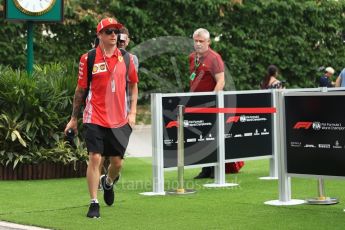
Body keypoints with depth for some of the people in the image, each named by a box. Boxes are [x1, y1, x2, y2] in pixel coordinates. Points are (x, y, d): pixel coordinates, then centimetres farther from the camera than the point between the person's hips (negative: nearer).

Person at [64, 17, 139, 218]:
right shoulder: (88, 59, -3)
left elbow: (133, 85, 16)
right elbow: (80, 89, 4)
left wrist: (132, 112, 6)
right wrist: (74, 118, 7)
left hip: (119, 119, 3)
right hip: (95, 118, -3)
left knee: (117, 162, 8)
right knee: (95, 158, -10)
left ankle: (108, 183, 41)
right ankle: (94, 204, 0)